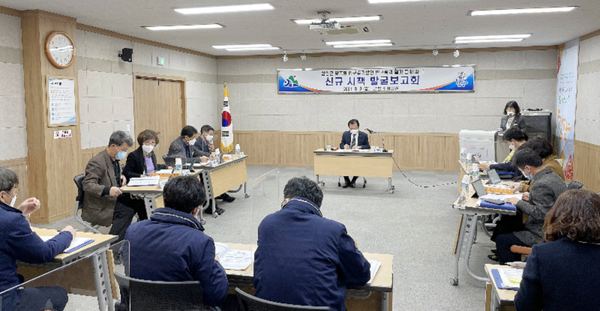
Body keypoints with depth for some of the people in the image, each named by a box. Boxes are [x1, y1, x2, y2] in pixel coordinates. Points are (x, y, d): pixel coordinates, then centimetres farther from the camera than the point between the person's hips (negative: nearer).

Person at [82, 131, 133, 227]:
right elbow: (87, 185, -25)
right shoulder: (97, 162, -18)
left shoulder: (115, 159, 10)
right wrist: (107, 190, -39)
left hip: (112, 201, 9)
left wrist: (121, 177, 6)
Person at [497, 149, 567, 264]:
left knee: (501, 240, -3)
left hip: (544, 236, -11)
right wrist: (531, 198, 11)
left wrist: (519, 203, -17)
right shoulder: (553, 176, 7)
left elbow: (541, 214, -27)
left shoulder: (541, 185, -25)